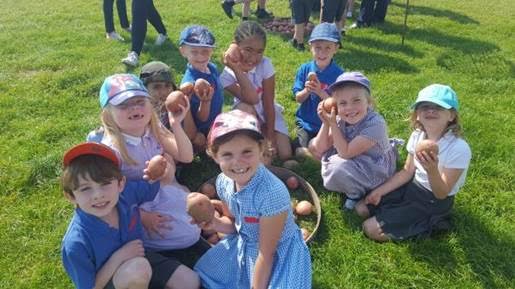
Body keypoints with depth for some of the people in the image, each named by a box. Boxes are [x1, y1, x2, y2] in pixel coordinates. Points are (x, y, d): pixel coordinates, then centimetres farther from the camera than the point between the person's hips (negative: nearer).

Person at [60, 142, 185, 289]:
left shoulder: (127, 192, -22)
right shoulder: (76, 244, -34)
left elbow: (164, 180, -6)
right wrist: (117, 258, -31)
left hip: (137, 258, 5)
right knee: (139, 267, -35)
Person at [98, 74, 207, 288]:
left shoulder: (153, 132, -3)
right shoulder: (112, 150, -22)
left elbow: (186, 157, -5)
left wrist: (176, 125, -19)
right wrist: (141, 216, -21)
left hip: (181, 212, 7)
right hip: (157, 229, -6)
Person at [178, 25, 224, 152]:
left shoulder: (212, 68, -10)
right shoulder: (190, 82, -32)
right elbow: (202, 119, -26)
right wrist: (205, 101, -42)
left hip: (216, 126, 7)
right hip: (203, 134, -7)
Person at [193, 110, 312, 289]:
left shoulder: (272, 193, -36)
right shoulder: (223, 182, -14)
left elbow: (266, 254, -25)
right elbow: (234, 224, 5)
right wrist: (215, 223, -16)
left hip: (278, 254, -6)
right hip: (243, 245, 6)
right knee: (204, 271, 13)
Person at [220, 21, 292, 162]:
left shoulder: (265, 64, -21)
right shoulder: (227, 75, -23)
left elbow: (268, 103, -19)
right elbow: (252, 100, -35)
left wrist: (270, 137, -20)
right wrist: (237, 70, -42)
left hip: (269, 114, 1)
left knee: (285, 154, -12)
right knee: (245, 108, -37)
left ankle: (262, 134, 16)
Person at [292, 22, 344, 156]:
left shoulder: (339, 74, -11)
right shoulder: (304, 69, -3)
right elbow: (298, 98, 0)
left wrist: (320, 92, -27)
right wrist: (307, 90, -21)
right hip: (306, 122, 1)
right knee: (300, 151, -15)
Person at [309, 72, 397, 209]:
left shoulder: (375, 124, -31)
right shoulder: (341, 119, -12)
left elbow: (345, 153, -31)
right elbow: (320, 149, -9)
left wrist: (332, 123, -29)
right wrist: (326, 123, -22)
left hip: (376, 171, -8)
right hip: (355, 162, 8)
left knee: (337, 169, -35)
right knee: (314, 145, 0)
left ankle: (356, 193, 0)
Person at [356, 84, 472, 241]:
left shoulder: (459, 149, -29)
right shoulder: (417, 135, -8)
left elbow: (442, 194, -23)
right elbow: (407, 172, 4)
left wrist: (432, 170, -44)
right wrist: (379, 191, -2)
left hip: (434, 203, -6)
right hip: (412, 187, 7)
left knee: (372, 229, -11)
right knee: (361, 208, 2)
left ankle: (428, 224, 1)